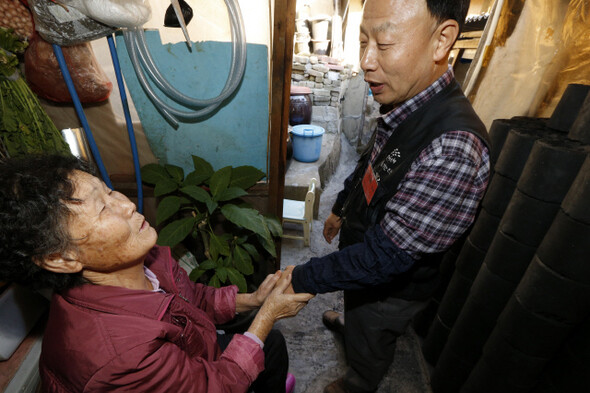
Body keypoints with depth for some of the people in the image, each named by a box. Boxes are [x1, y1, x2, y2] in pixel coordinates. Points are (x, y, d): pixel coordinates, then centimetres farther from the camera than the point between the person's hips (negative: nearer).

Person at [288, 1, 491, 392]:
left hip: (392, 287, -6)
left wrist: (302, 279, -24)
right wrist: (341, 209, 19)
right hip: (363, 260, 7)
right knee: (359, 314, 39)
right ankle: (350, 321, 73)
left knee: (368, 347, 27)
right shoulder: (404, 108, -11)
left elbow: (385, 257, -35)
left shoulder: (453, 149, -40)